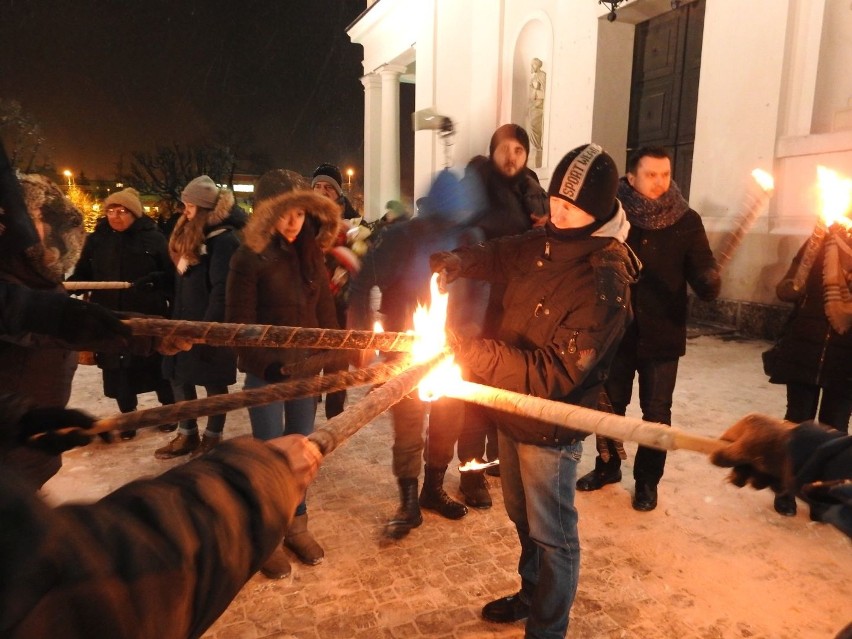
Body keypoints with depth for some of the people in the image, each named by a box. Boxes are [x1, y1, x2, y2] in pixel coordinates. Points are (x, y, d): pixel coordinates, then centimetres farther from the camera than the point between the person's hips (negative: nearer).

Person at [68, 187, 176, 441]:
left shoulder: (153, 238, -5)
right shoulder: (96, 239, 4)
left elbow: (172, 275, -6)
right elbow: (83, 274, 6)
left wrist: (154, 279, -25)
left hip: (148, 317, -3)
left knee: (157, 365, 10)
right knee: (118, 369, 11)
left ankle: (169, 409, 31)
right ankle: (128, 416, 29)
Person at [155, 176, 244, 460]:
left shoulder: (224, 239, -15)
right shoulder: (190, 234, 14)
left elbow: (222, 290, -19)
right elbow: (181, 280, 17)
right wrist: (177, 317, 13)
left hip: (211, 326, -9)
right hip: (186, 321, 9)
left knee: (214, 382, 5)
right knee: (179, 376, 13)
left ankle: (213, 437, 20)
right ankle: (187, 434, 28)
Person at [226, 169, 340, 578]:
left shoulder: (311, 254, 4)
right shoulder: (249, 258, -12)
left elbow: (325, 311, 7)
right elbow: (239, 322, -11)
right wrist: (267, 363, -16)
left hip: (306, 368, 5)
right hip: (267, 373, -4)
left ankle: (297, 525, 31)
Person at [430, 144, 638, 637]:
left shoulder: (606, 280, -24)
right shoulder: (542, 243, -3)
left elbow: (557, 374, -28)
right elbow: (493, 258, 13)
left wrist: (475, 352, -33)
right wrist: (451, 264, -10)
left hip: (551, 425, -8)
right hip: (512, 410, 8)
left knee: (551, 533, 13)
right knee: (523, 517, 26)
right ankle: (532, 595, 52)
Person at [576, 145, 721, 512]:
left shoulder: (686, 221, -3)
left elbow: (701, 271, -7)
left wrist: (709, 284, -31)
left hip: (662, 333, 0)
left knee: (656, 411, 10)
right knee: (610, 402, 14)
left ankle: (647, 481, 28)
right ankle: (607, 466, 36)